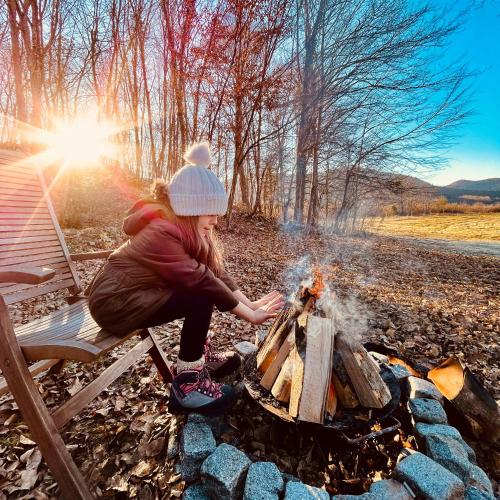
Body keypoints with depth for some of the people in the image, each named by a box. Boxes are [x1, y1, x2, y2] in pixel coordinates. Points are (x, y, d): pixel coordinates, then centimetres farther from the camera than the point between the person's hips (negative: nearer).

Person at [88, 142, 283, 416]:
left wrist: (250, 303, -13)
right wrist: (249, 315, -24)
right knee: (201, 296, -23)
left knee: (202, 287, 0)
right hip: (115, 302, -9)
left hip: (139, 291, 9)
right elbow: (201, 279, -31)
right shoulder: (160, 232, -28)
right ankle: (187, 383, -10)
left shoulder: (188, 227, -1)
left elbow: (215, 271, -6)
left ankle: (201, 355, 11)